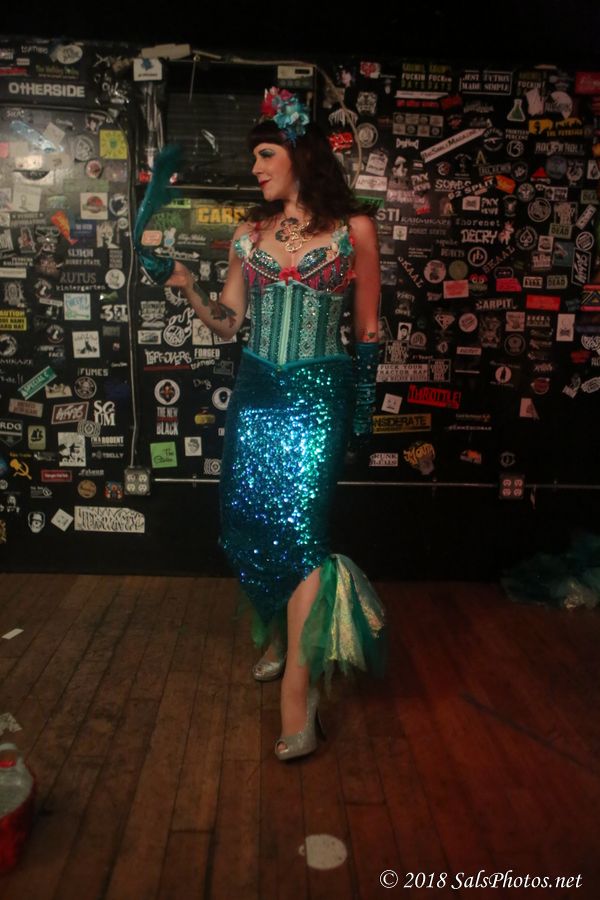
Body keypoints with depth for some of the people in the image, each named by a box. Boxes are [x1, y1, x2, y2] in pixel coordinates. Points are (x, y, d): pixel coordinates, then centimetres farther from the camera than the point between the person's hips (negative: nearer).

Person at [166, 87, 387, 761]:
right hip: (254, 391, 5)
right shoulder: (250, 232, 12)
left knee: (298, 525, -12)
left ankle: (297, 695, -4)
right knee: (247, 523, 5)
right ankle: (280, 636, 31)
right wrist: (186, 286, -4)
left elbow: (367, 326, 6)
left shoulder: (353, 229, 2)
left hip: (318, 394, -4)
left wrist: (361, 407, 6)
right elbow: (227, 323, 12)